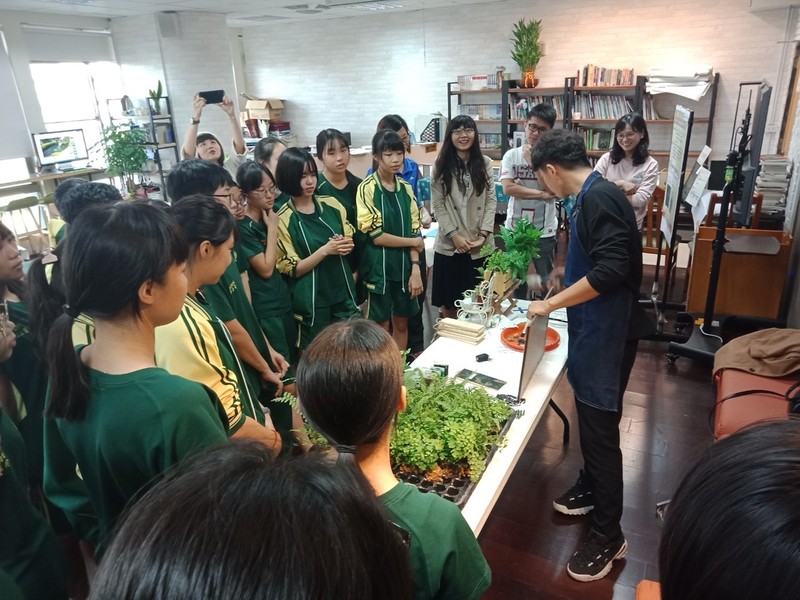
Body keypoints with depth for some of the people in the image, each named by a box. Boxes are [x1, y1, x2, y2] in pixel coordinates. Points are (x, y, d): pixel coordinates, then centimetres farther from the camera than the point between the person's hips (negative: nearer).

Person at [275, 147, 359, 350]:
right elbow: (292, 269, -11)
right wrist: (325, 250, -22)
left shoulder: (331, 205, 2)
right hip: (311, 301, -4)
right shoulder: (284, 219, -11)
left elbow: (349, 241, 14)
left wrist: (345, 246, -10)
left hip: (343, 292, 4)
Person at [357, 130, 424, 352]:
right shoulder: (367, 188, -11)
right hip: (379, 266, -5)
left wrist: (415, 267, -7)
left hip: (404, 265, 5)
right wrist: (413, 242, -7)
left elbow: (414, 230, 4)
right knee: (381, 326, 7)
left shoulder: (406, 188, 5)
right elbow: (376, 235, -16)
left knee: (401, 323, 14)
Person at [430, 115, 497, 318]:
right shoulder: (441, 166, 1)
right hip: (449, 244, -1)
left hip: (481, 244, 1)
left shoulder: (485, 163, 6)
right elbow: (438, 205, -3)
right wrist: (454, 235, -13)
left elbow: (491, 200, 2)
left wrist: (484, 234, -9)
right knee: (449, 301, 7)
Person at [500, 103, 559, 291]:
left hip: (544, 231, -1)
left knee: (547, 280, 11)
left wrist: (533, 161, -12)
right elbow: (508, 188, -12)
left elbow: (553, 189, -15)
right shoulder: (511, 155, -1)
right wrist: (541, 194, -15)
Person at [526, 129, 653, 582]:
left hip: (607, 335, -10)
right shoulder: (595, 196, 11)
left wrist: (551, 303, -21)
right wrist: (558, 297, 21)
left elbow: (610, 271, -29)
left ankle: (609, 535, 16)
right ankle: (590, 489, 42)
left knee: (601, 429, 0)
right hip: (594, 331, 10)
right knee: (590, 421, 22)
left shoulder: (600, 199, -20)